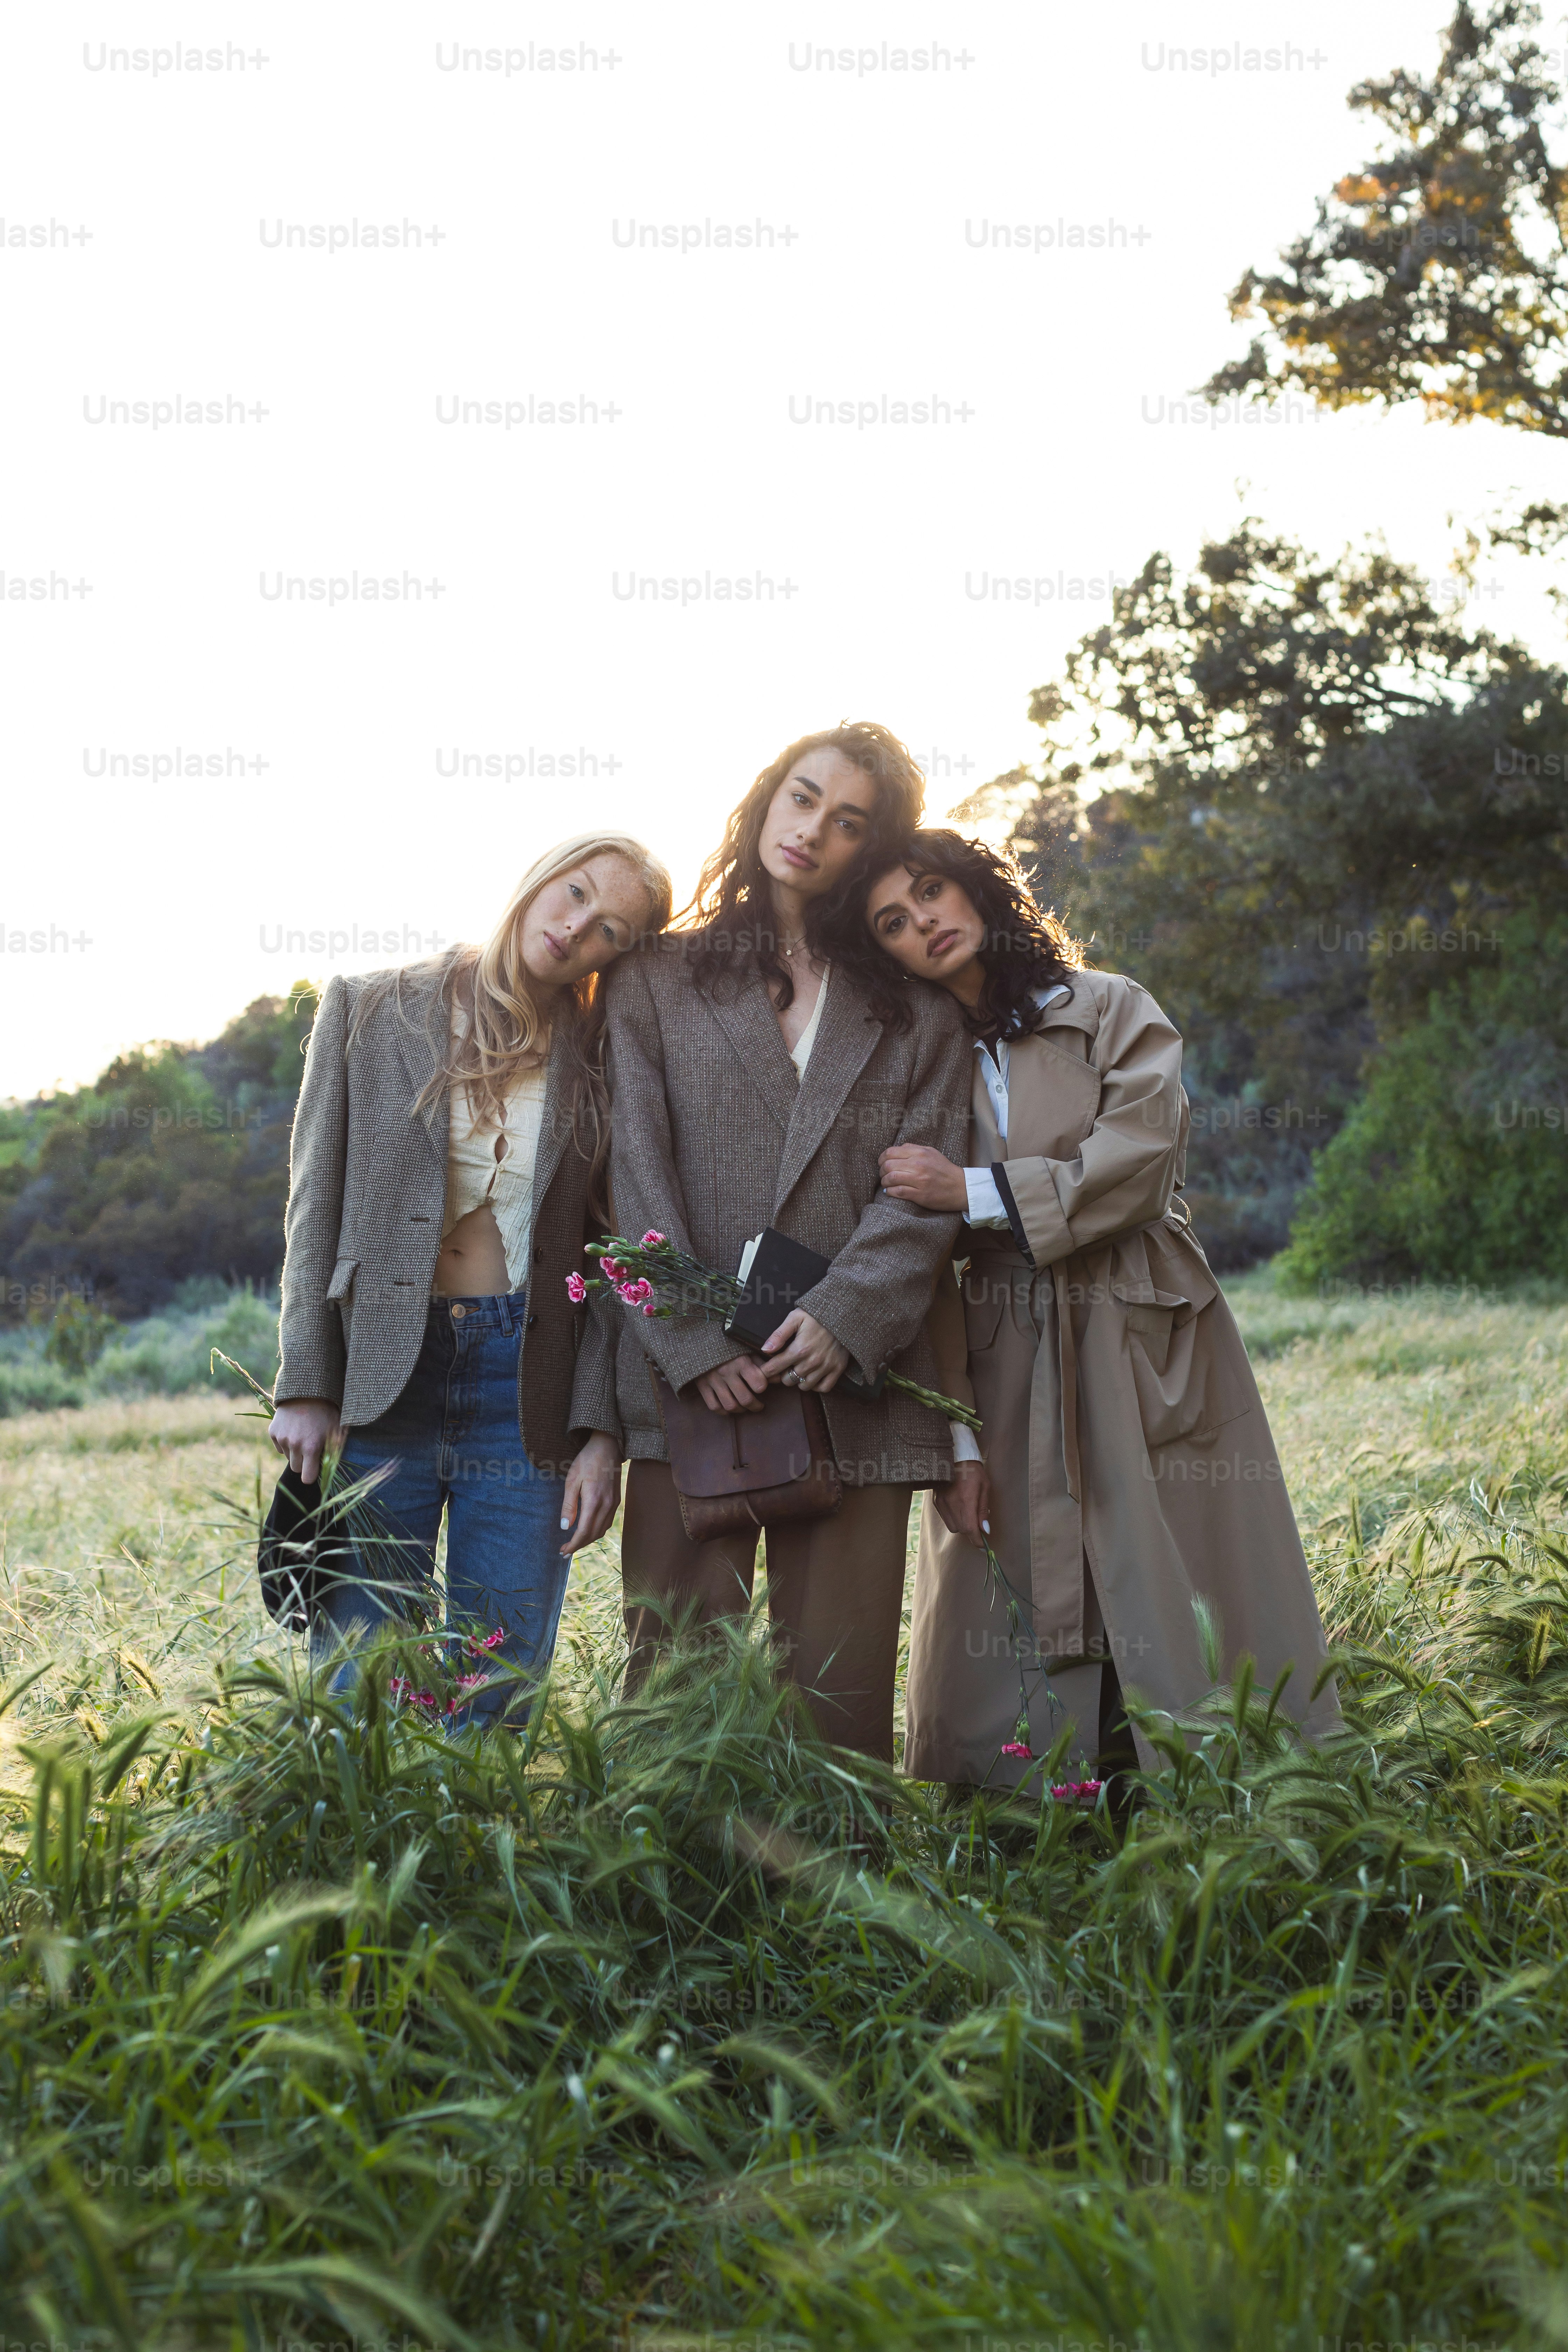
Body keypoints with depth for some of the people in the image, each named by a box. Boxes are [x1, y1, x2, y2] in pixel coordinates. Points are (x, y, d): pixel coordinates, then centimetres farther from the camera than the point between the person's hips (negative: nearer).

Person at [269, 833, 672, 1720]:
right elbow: (316, 1205, 3)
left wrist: (603, 1431, -4)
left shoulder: (603, 1060, 6)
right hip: (381, 1373, 0)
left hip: (527, 1383, 1)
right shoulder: (371, 1011, 4)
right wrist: (306, 1387, -4)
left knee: (498, 1693, 5)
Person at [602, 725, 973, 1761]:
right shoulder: (657, 979, 12)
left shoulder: (915, 1001, 14)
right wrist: (695, 1341, -9)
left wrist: (845, 1312, -12)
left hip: (849, 1374, 1)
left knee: (839, 1681, 2)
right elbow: (637, 1171, 3)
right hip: (692, 1379, 0)